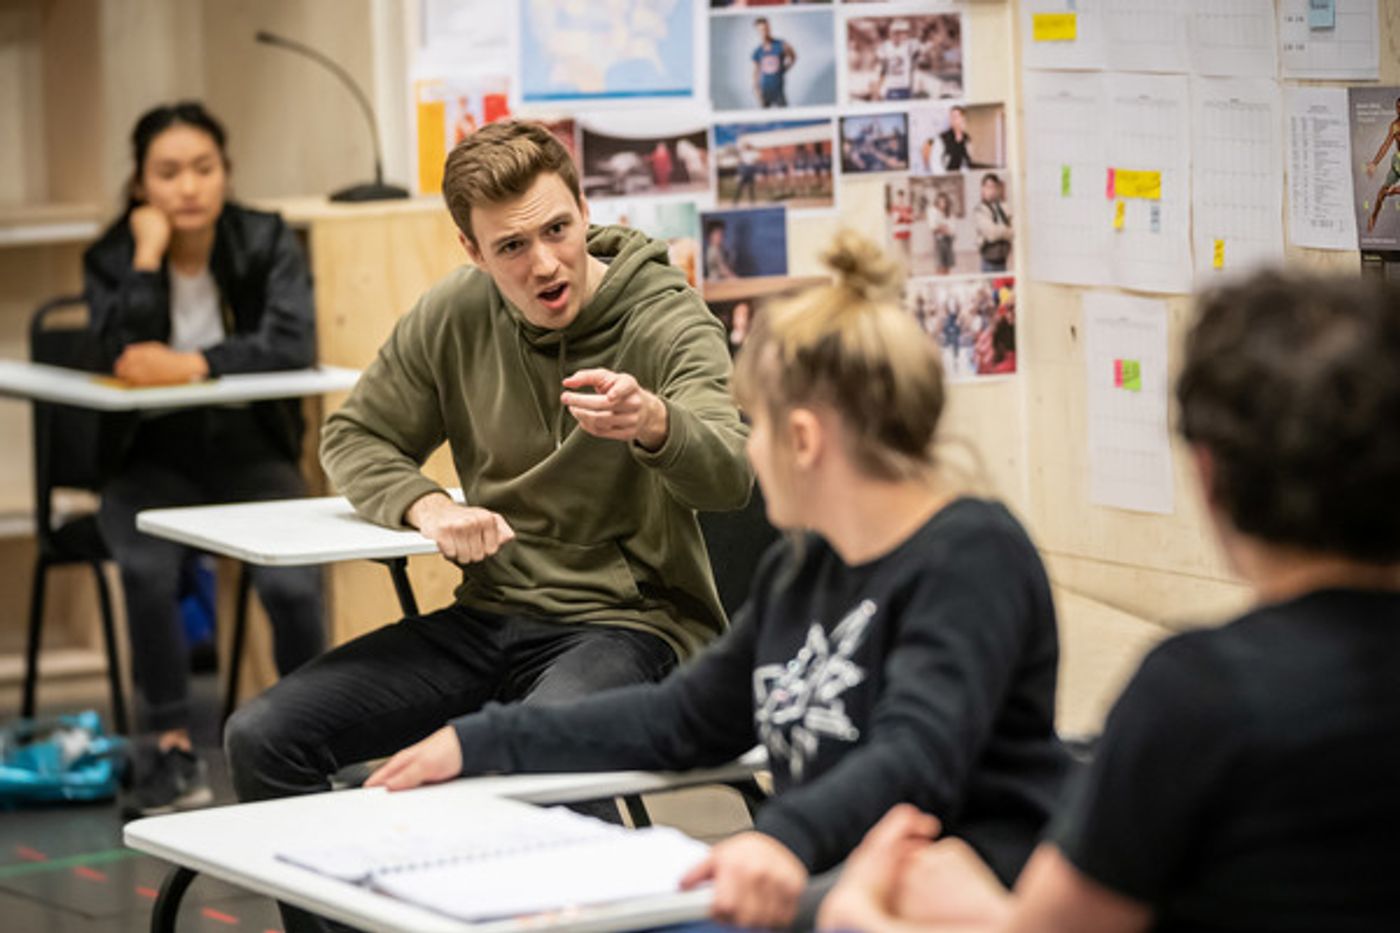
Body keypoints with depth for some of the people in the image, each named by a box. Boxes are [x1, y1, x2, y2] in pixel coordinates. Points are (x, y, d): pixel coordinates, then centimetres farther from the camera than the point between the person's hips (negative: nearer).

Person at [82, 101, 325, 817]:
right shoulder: (112, 258, -2)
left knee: (291, 581, -26)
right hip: (152, 458, 0)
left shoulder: (266, 242, -2)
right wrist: (149, 254, -19)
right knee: (148, 569, -31)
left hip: (248, 450, 0)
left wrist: (192, 364, -28)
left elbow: (293, 345, -19)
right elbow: (122, 354, -20)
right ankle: (171, 750, -17)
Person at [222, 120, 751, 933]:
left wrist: (652, 424, -50)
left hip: (628, 621, -5)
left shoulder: (670, 321, -11)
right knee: (264, 739, -10)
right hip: (492, 615, 6)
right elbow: (355, 438, 15)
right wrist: (426, 505, -8)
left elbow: (730, 478, -27)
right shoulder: (455, 316, 3)